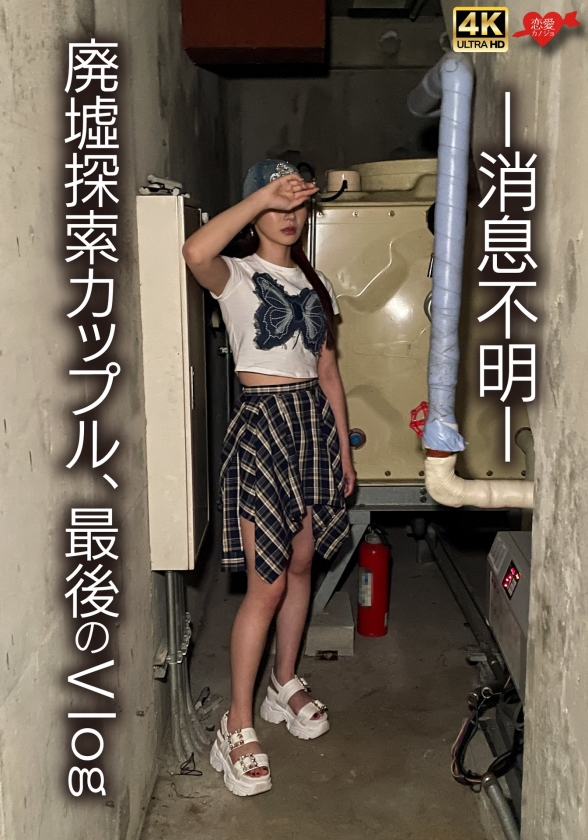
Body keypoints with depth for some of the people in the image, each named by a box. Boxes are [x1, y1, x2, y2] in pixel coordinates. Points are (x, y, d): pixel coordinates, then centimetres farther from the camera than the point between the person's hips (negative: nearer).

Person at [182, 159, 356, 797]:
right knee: (267, 582, -8)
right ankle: (237, 727, 5)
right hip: (261, 422, -6)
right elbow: (195, 252, -30)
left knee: (300, 565, 13)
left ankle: (285, 684, 32)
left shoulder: (315, 283, 15)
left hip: (314, 421, 6)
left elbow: (328, 371, 15)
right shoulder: (236, 277, -4)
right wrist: (262, 195, -27)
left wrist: (344, 449, 13)